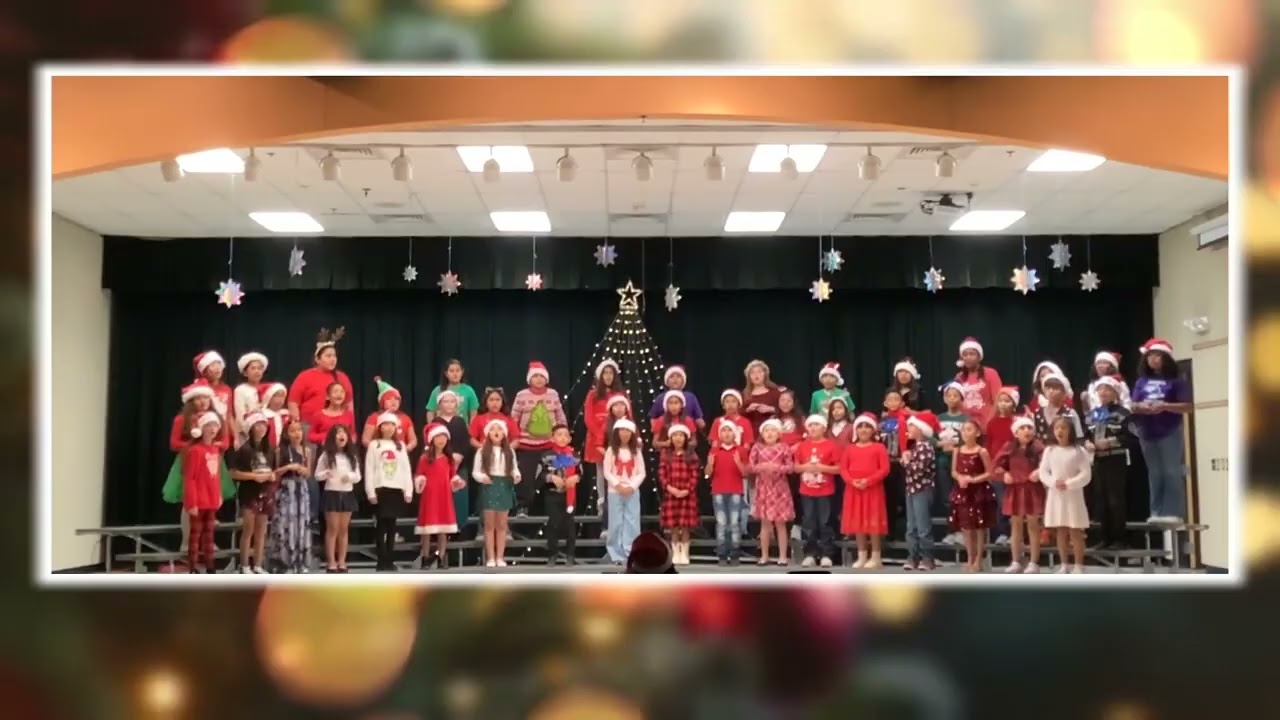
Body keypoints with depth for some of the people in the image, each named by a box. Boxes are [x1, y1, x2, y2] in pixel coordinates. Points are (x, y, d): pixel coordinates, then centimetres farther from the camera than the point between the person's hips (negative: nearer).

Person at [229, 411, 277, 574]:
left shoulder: (270, 450, 9)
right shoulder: (244, 450, -7)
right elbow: (234, 473, -10)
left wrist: (273, 476, -2)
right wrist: (254, 476, -18)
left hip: (266, 493, 5)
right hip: (249, 494, -5)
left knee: (261, 531, 8)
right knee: (248, 530, -5)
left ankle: (258, 565, 14)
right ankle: (245, 566, 2)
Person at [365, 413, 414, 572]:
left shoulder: (400, 446, 12)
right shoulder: (374, 445, 4)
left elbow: (406, 469, 8)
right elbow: (369, 470, -2)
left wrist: (408, 491, 0)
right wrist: (371, 492, -10)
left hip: (397, 489, 3)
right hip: (380, 489, -3)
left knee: (392, 526, 5)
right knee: (382, 526, -2)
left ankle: (390, 560, 9)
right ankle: (382, 560, 1)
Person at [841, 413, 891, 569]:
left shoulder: (879, 448, -1)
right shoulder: (850, 448, 10)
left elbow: (884, 469, -8)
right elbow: (843, 469, 5)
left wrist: (868, 481, -18)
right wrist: (852, 481, -13)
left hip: (873, 490, -4)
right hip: (854, 490, 4)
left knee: (873, 523, -3)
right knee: (857, 523, 7)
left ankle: (875, 557, 5)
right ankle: (862, 556, 16)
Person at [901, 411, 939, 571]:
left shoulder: (925, 447, -15)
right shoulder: (914, 446, 14)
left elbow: (919, 469, -24)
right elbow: (907, 465, 15)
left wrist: (906, 461, -8)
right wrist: (905, 459, -6)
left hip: (922, 490, -9)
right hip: (911, 489, 9)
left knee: (923, 527, -4)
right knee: (911, 527, 11)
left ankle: (927, 558, 2)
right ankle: (913, 557, 16)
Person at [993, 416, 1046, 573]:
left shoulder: (1038, 447, -8)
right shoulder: (1009, 447, 1)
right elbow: (997, 466, 4)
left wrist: (1040, 472, -30)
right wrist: (1004, 475, -13)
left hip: (1033, 490, -3)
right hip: (1014, 490, 3)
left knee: (1033, 525, 4)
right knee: (1016, 525, 11)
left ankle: (1034, 563, 11)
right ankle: (1016, 562, 19)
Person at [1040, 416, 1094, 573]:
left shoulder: (1078, 451, -6)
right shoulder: (1049, 450, 4)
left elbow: (1086, 475, -9)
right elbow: (1043, 472, 3)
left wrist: (1068, 484, -18)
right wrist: (1054, 482, -14)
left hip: (1073, 494, -3)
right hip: (1055, 495, 3)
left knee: (1075, 532, -2)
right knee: (1061, 532, 9)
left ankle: (1079, 566, 5)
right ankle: (1064, 565, 17)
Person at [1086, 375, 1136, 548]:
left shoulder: (1122, 413, -7)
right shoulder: (1092, 414, 13)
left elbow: (1130, 437, -14)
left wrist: (1110, 442, -20)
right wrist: (1087, 443, -4)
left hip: (1116, 461, -6)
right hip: (1098, 461, 6)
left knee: (1116, 500, -4)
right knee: (1100, 501, 9)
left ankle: (1118, 539, 3)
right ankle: (1106, 538, 17)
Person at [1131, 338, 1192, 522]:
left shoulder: (1175, 380, -2)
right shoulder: (1142, 381, 11)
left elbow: (1188, 406, -7)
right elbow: (1133, 405, 10)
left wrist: (1165, 406, -19)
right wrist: (1141, 407, -12)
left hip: (1170, 432, -4)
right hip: (1147, 433, 4)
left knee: (1171, 472, -4)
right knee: (1155, 474, 8)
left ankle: (1173, 512, -1)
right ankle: (1157, 512, 12)